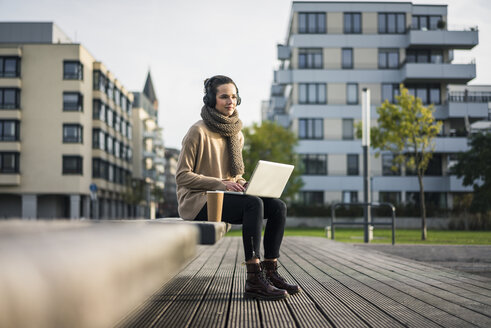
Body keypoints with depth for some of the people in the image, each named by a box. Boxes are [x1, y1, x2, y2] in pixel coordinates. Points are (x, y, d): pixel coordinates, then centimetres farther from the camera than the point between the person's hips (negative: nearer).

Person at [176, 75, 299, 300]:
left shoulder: (237, 134, 12)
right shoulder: (198, 132, -11)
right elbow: (182, 176, -13)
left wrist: (242, 183, -4)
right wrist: (221, 184, -22)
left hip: (224, 197, 8)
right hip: (197, 201, -7)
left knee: (278, 207, -12)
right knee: (253, 204, -31)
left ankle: (270, 272, -10)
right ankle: (254, 280, -33)